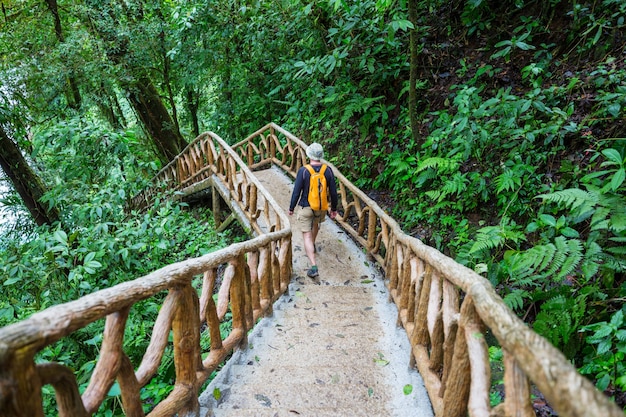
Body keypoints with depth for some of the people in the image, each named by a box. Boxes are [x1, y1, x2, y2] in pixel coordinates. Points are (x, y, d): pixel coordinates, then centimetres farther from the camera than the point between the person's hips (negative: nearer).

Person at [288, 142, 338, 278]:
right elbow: (333, 192, -4)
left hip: (305, 208, -4)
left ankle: (314, 267, -8)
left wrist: (291, 208, 0)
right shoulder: (328, 170, -9)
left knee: (307, 236, 1)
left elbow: (296, 192, -14)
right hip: (321, 208, 4)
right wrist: (334, 209, 9)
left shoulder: (303, 171, -18)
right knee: (316, 223, 35)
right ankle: (312, 245, 59)